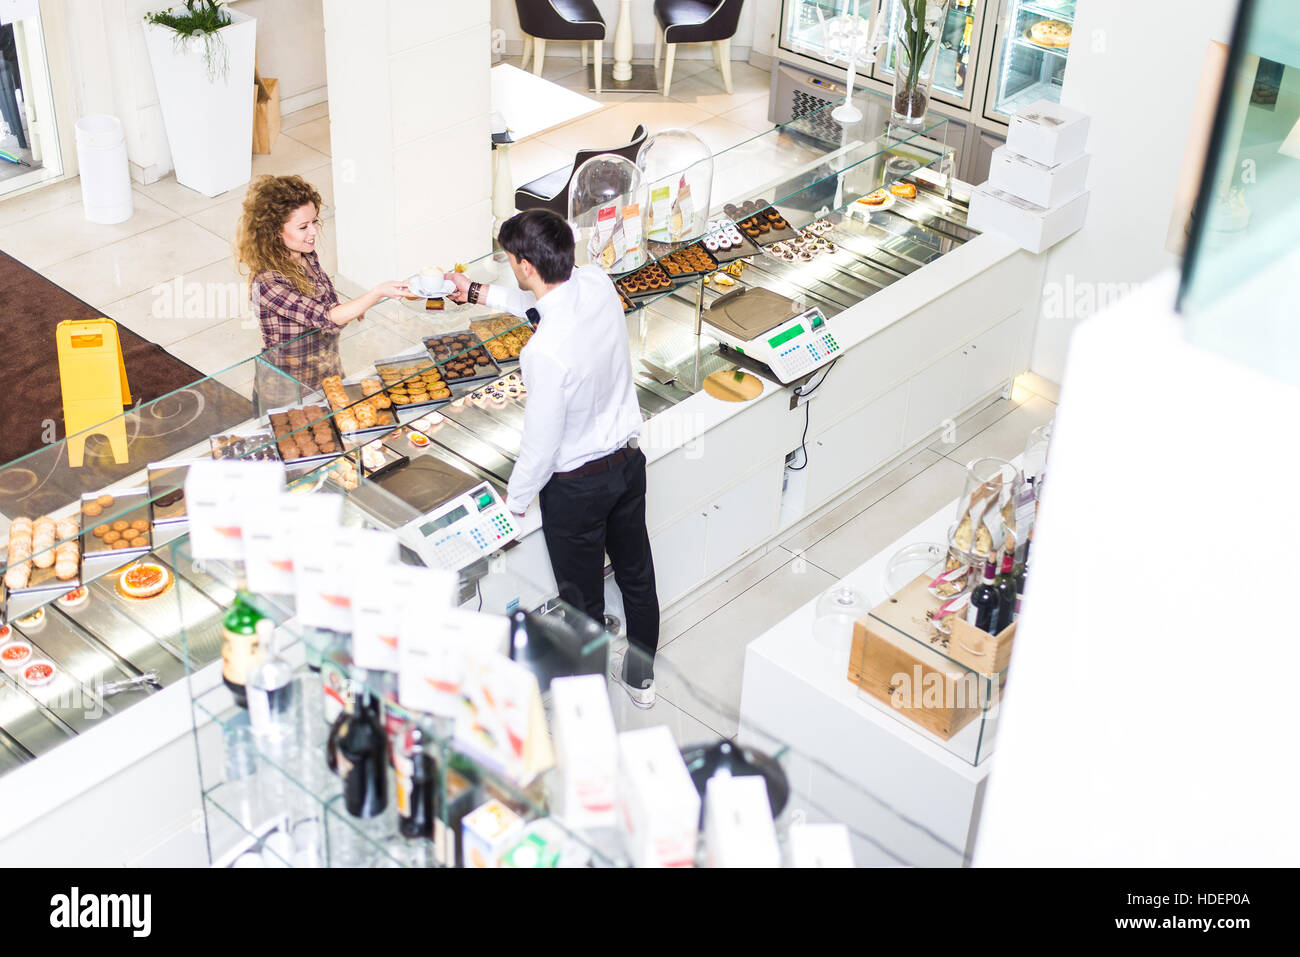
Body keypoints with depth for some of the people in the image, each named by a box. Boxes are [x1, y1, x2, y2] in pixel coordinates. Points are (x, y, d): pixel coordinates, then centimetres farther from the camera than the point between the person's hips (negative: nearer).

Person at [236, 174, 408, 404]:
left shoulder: (308, 257, -3)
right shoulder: (267, 282, -28)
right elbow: (325, 318, -34)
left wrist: (349, 309, -3)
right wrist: (378, 293, -43)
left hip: (328, 375, 7)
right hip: (289, 391, -7)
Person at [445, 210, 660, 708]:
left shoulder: (545, 353, -36)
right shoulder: (597, 283, -15)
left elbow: (541, 443, -23)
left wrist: (517, 498, -5)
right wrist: (479, 293, 16)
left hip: (577, 484, -7)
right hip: (628, 460, 7)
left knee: (583, 599, 16)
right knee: (636, 575, 25)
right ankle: (641, 676, 47)